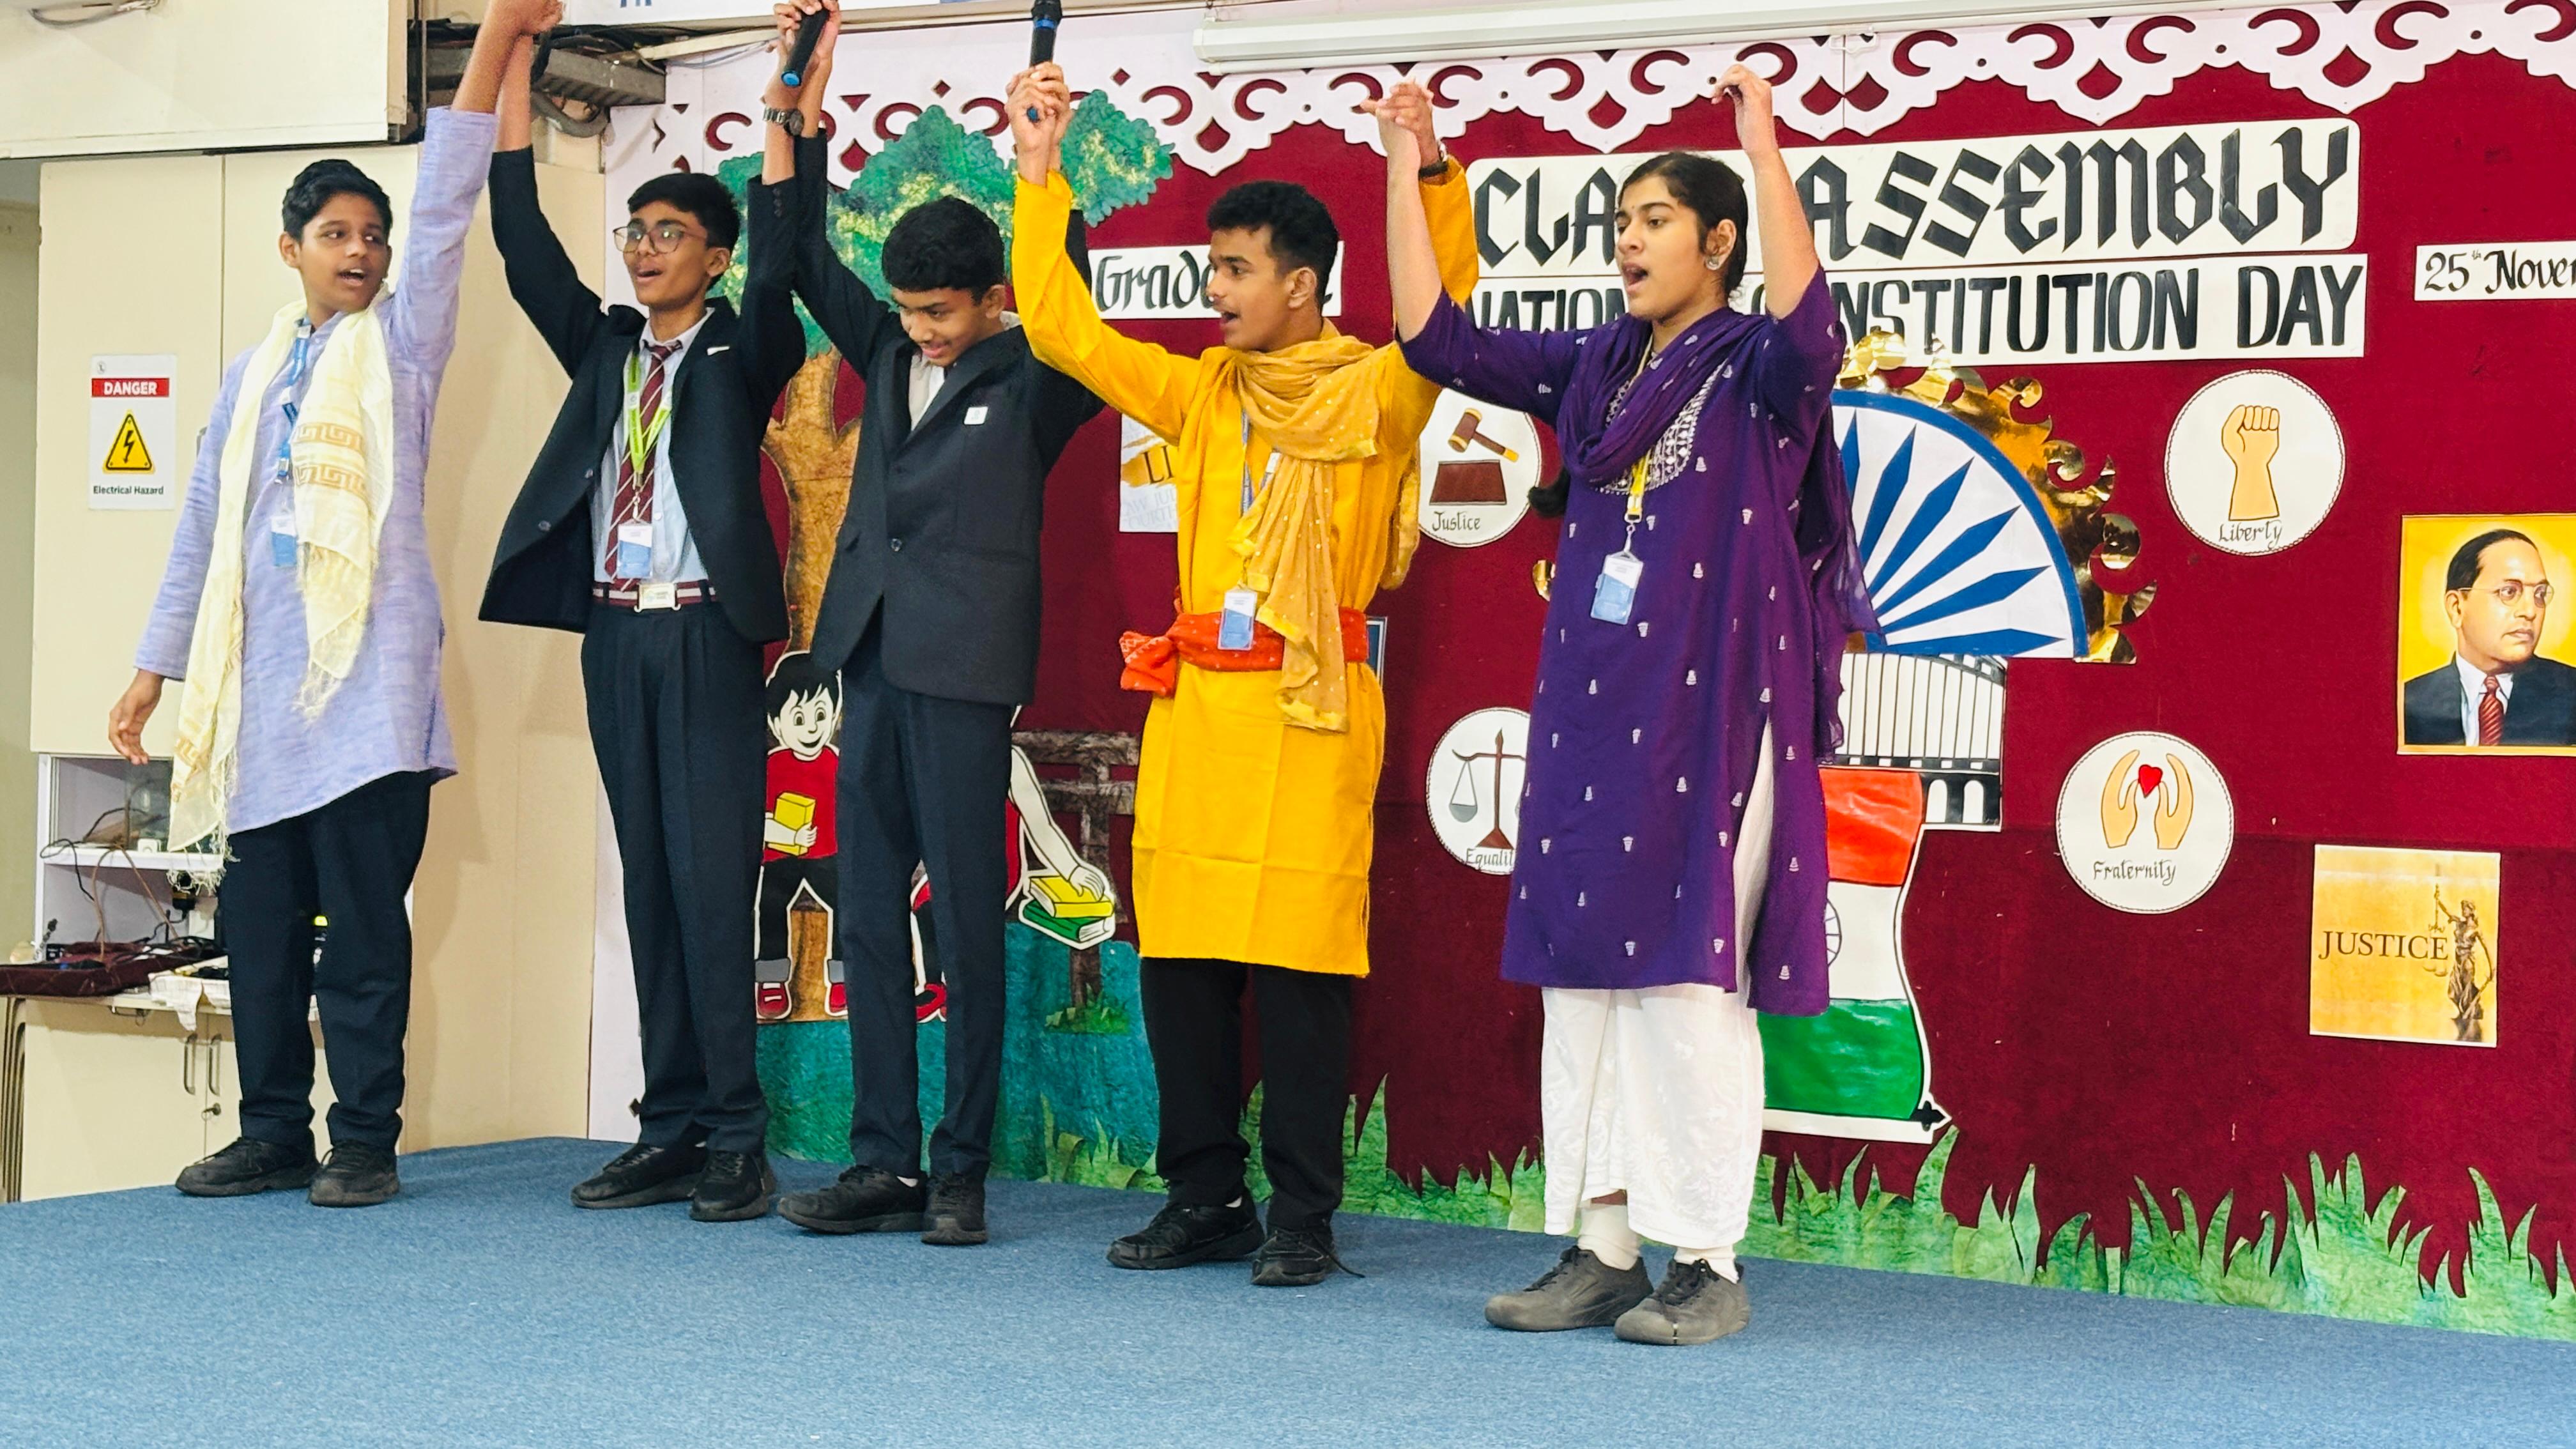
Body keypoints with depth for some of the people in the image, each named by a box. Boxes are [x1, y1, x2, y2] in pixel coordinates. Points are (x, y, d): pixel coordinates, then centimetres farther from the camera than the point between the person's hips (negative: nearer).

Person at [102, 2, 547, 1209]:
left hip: (368, 686, -4)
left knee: (366, 925, -3)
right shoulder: (255, 375, 17)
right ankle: (273, 1135, 14)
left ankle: (365, 1142, 2)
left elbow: (447, 205, -5)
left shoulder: (402, 340, 6)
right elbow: (204, 524, 19)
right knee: (259, 924, 6)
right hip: (256, 688, 4)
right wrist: (155, 666, 16)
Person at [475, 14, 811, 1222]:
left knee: (712, 882, -8)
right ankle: (670, 1132, 11)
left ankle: (736, 1142, -5)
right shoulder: (604, 345, 16)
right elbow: (526, 251, 7)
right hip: (615, 632, 5)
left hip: (706, 633, -5)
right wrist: (512, 82, 1)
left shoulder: (739, 352, 3)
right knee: (648, 884, 7)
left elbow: (777, 267, -14)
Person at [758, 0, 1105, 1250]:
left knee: (966, 925, -1)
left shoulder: (1031, 384, -2)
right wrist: (805, 106, 5)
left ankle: (960, 1169, 5)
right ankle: (884, 1165, 11)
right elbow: (803, 257, 13)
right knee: (867, 922, 6)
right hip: (871, 662, 6)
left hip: (964, 673, -6)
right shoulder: (889, 352, 12)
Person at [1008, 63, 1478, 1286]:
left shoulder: (1376, 394, 0)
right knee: (1179, 956, 5)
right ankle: (1204, 1200, 16)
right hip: (1194, 696, 5)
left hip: (1311, 704, -5)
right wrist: (1039, 171, 11)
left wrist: (1426, 179, -28)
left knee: (1300, 962, -4)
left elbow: (1448, 315, -17)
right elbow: (1061, 328, 15)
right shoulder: (1202, 392, 14)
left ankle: (1302, 1218, 4)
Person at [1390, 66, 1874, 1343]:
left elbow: (1811, 335, -27)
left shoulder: (1756, 373, -4)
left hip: (1708, 724, -6)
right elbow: (1437, 339, 14)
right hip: (1589, 718, 7)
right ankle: (1600, 1249, 14)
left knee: (1689, 986, -6)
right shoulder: (1593, 371, 14)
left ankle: (1708, 1264, 2)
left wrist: (1766, 158, -30)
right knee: (1580, 981, 7)